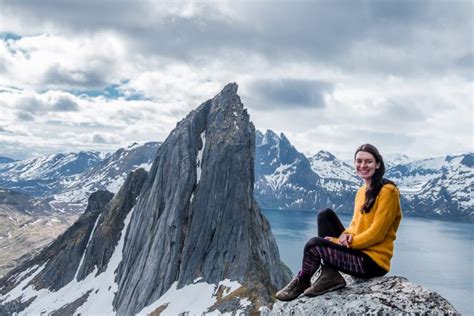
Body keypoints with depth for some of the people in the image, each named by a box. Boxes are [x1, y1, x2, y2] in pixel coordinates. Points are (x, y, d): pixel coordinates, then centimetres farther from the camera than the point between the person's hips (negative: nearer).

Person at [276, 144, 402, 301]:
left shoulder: (387, 191, -12)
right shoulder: (362, 191, 13)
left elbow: (376, 233, -16)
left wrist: (344, 242, -14)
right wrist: (346, 235, -9)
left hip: (373, 261, -8)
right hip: (359, 250, 8)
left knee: (314, 244, -16)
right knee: (326, 214, -5)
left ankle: (301, 283, 12)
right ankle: (329, 275, -11)